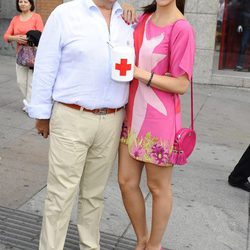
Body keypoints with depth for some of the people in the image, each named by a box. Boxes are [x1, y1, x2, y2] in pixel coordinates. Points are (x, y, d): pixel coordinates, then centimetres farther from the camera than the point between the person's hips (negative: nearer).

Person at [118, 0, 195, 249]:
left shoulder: (181, 28, -14)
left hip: (158, 120, -7)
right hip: (132, 115, 7)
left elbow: (181, 85, -14)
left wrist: (139, 73, -20)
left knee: (158, 187, 9)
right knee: (126, 182, 11)